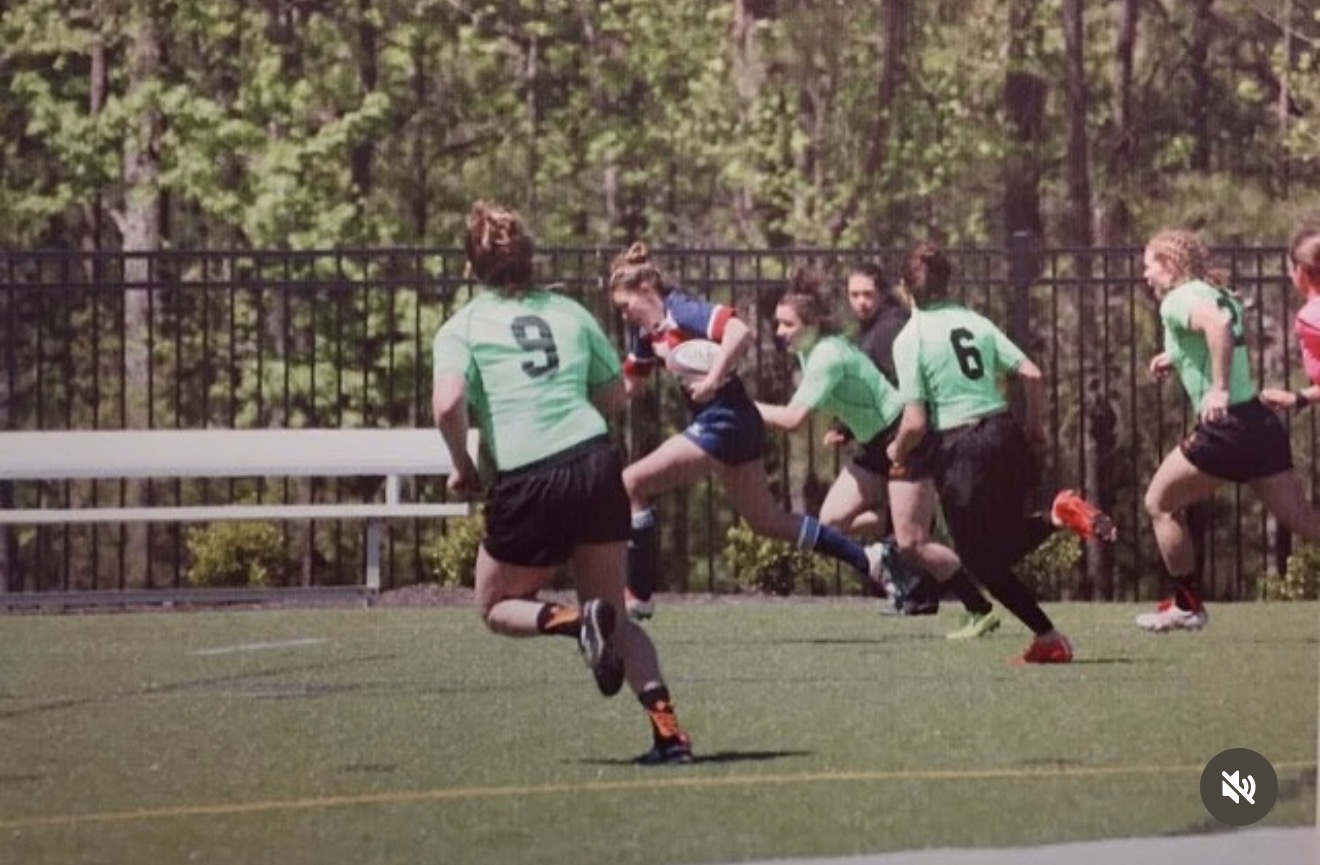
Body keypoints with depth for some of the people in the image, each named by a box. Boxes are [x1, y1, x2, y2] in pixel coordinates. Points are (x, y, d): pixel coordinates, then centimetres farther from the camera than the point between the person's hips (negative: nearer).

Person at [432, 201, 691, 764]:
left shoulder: (462, 328, 3)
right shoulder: (569, 313, 14)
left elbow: (448, 404, -13)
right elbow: (615, 396, 20)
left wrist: (463, 467, 2)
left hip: (528, 481, -4)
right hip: (596, 463, 4)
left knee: (497, 607, 19)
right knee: (616, 619, 15)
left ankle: (576, 622, -13)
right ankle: (668, 730, -5)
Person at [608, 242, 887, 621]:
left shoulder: (680, 311, -15)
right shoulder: (647, 331, 13)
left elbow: (739, 330, -29)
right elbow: (629, 384, 21)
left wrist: (712, 379, -28)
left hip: (725, 419, -11)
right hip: (718, 424, 11)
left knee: (632, 484, -11)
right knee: (767, 521, 18)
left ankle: (639, 596, -7)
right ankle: (869, 559, 24)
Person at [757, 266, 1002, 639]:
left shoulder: (827, 357, -25)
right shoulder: (810, 349, 3)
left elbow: (792, 418, -31)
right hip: (875, 445, 9)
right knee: (832, 519, 0)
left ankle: (981, 612, -3)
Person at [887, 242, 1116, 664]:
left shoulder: (910, 338, -7)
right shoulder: (975, 322, 8)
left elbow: (914, 422, -12)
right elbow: (1031, 374, 3)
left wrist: (897, 452, 9)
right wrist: (1034, 426, 20)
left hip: (960, 449, -6)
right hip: (1006, 435, 6)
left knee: (981, 560, 9)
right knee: (1005, 546, 21)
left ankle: (1049, 637, 1)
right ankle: (1057, 516, -8)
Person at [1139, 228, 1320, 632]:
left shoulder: (1179, 300, -9)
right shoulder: (1220, 296, 18)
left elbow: (1216, 323, -31)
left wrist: (1219, 389, -35)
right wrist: (1177, 358, 26)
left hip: (1227, 427, -8)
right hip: (1261, 421, 8)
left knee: (1160, 503, 10)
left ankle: (1187, 606, 16)